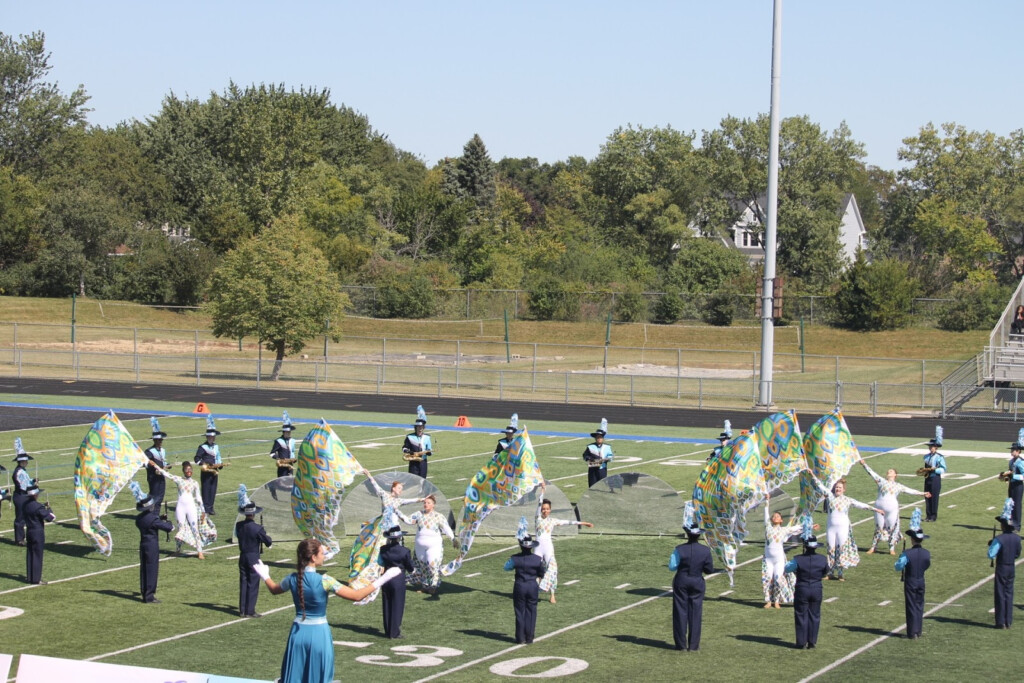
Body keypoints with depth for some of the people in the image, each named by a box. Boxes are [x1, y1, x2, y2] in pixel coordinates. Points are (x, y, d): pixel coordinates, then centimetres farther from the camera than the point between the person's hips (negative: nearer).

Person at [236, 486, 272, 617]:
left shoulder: (239, 526, -3)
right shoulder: (257, 528, -17)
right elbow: (268, 542, -12)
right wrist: (268, 538, 10)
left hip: (242, 556, 5)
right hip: (254, 558, -5)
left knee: (243, 583, 11)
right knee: (253, 584, 2)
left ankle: (242, 610, 14)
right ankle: (250, 611, 4)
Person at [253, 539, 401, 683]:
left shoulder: (293, 579, -3)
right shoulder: (323, 581, -17)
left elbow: (274, 590, 19)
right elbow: (356, 595, -18)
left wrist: (265, 576, 39)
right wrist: (380, 581, -11)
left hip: (298, 632, 4)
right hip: (319, 633, -4)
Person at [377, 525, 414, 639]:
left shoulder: (383, 550, -4)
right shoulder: (404, 551, -13)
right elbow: (410, 568, -5)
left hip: (386, 579, 4)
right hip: (399, 580, -4)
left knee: (387, 606, 13)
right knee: (397, 607, 5)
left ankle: (388, 631, 20)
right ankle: (394, 632, 6)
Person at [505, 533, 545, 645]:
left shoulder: (515, 558, -11)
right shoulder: (538, 559, -8)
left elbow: (507, 567, 7)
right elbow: (541, 573, 7)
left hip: (519, 586, -1)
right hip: (533, 586, 1)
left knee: (520, 612, 7)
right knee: (531, 612, 10)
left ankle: (520, 638, 9)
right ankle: (529, 637, 11)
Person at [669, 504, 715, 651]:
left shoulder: (680, 549, -14)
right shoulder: (705, 551, -9)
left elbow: (672, 566, -10)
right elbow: (710, 569, -4)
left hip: (681, 582, -1)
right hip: (697, 582, 1)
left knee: (680, 612, 7)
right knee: (695, 613, 7)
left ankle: (681, 643, 9)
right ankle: (694, 644, 8)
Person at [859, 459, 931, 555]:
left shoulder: (898, 486, 15)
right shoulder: (881, 481, 12)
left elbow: (911, 491, 18)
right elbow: (871, 473, 7)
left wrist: (922, 493, 15)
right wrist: (864, 464, 0)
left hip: (892, 508, 1)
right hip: (880, 507, -1)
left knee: (892, 528, 3)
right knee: (879, 528, 5)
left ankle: (892, 548, 14)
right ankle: (873, 547, 15)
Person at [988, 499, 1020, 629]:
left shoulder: (999, 539, -20)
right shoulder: (1017, 538, -1)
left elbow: (991, 555, -21)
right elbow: (1018, 554, 10)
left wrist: (991, 545, -5)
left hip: (1001, 568, -5)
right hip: (1012, 568, 5)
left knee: (1001, 595, 3)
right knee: (1009, 594, 13)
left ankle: (1001, 622, 5)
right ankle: (1008, 621, 16)